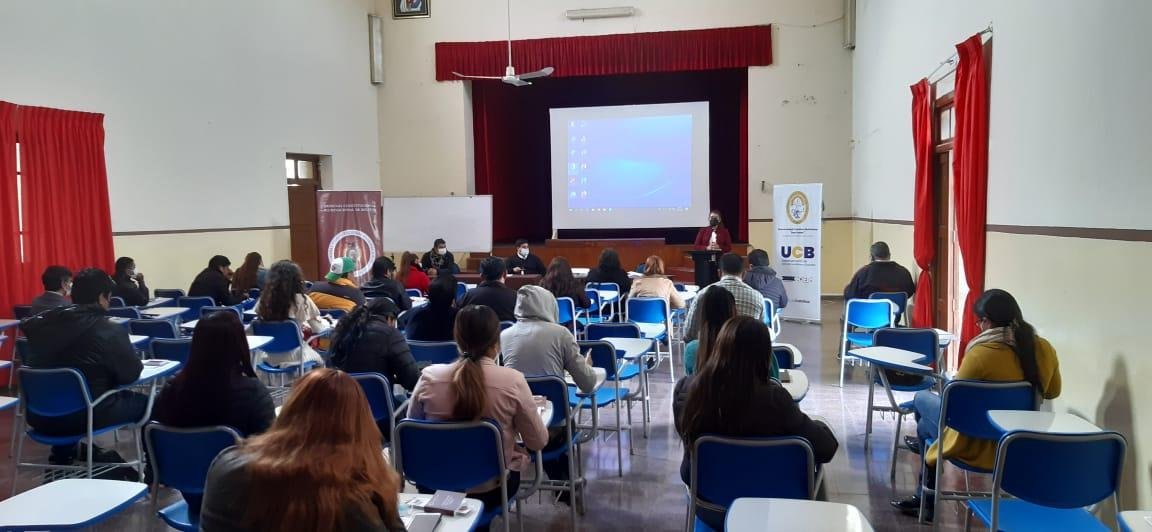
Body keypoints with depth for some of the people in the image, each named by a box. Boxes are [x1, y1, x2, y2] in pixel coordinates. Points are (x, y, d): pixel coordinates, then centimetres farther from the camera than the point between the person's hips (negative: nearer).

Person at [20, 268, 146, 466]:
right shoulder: (110, 330, -16)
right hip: (85, 416, -6)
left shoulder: (40, 322, 1)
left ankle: (62, 455, 40)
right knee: (144, 402, 15)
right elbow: (131, 374, -8)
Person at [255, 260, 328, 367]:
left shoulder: (263, 300, -3)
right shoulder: (301, 300, -15)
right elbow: (318, 329, -6)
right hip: (294, 356, -4)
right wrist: (326, 322, 17)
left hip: (270, 357, 4)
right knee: (318, 360, 27)